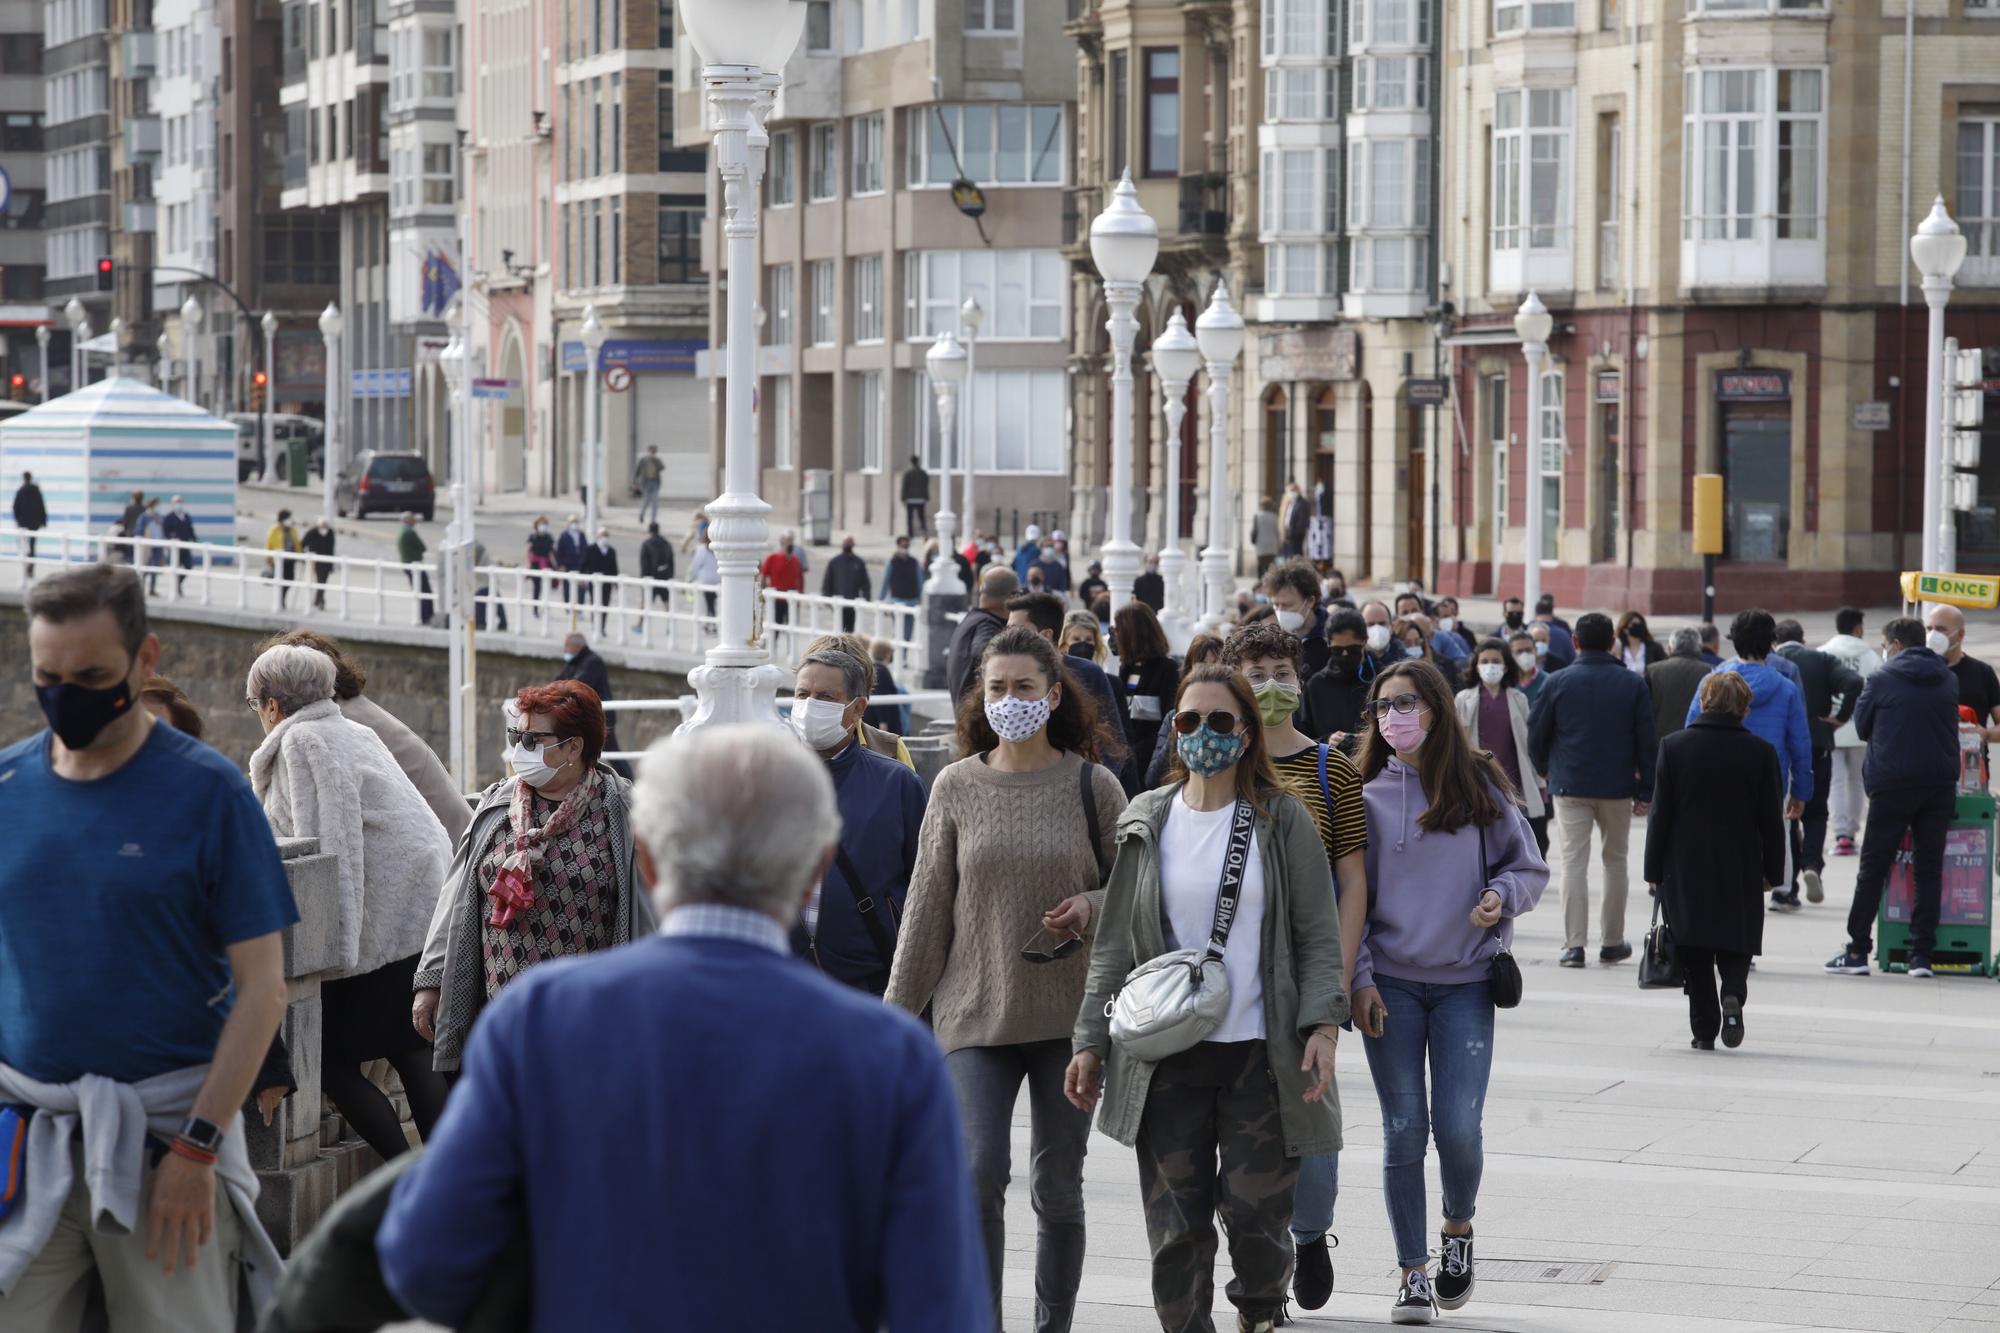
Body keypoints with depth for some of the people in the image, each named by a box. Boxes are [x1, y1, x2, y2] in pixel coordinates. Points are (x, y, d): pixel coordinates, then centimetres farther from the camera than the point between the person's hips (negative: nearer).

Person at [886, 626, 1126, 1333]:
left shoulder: (1091, 785, 1)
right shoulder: (956, 786, 3)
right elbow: (928, 906, 7)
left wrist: (1091, 908, -13)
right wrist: (898, 1011, 5)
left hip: (1069, 1016, 0)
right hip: (976, 1012, 0)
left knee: (1058, 1187, 7)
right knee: (978, 1175, -13)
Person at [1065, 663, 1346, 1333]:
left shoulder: (1283, 822, 3)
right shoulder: (1146, 822, 8)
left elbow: (1318, 936, 3)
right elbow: (1115, 944, 11)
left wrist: (1322, 1025, -10)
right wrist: (1092, 1043, 8)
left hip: (1260, 1052, -1)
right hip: (1167, 1056, 2)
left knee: (1256, 1215, 0)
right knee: (1176, 1228, -2)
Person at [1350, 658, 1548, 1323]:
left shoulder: (1481, 786, 3)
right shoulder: (1367, 795, 3)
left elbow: (1531, 867, 10)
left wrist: (1502, 895, -12)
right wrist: (1359, 979, -2)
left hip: (1465, 982, 0)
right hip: (1390, 985, 0)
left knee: (1459, 1129, -8)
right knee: (1404, 1132, 0)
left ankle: (1458, 1229, 23)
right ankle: (1412, 1273, 11)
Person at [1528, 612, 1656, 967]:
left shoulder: (1558, 682, -4)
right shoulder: (1632, 684, -2)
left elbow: (1536, 734, 3)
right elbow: (1647, 741, -1)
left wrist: (1545, 771, 21)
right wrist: (1645, 790, 6)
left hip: (1570, 787, -1)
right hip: (1618, 789, 1)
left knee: (1574, 862, 0)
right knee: (1615, 861, 14)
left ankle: (1574, 944, -8)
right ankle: (1612, 942, 20)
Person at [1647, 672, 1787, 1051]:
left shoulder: (1674, 746, -3)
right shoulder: (1760, 751, -3)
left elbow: (1660, 814, -2)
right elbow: (1771, 819, 1)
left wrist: (1654, 870, 4)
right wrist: (1772, 872, 9)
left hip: (1685, 868, 0)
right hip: (1740, 872, 0)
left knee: (1695, 955, 7)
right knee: (1735, 947, 9)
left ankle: (1704, 1029, 3)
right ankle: (1733, 995, -19)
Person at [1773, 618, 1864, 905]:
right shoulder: (1823, 660, 4)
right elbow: (1854, 683, -12)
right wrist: (1841, 717, -2)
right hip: (1818, 746, 1)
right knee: (1815, 813, 13)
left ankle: (1787, 886, 7)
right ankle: (1812, 864, -12)